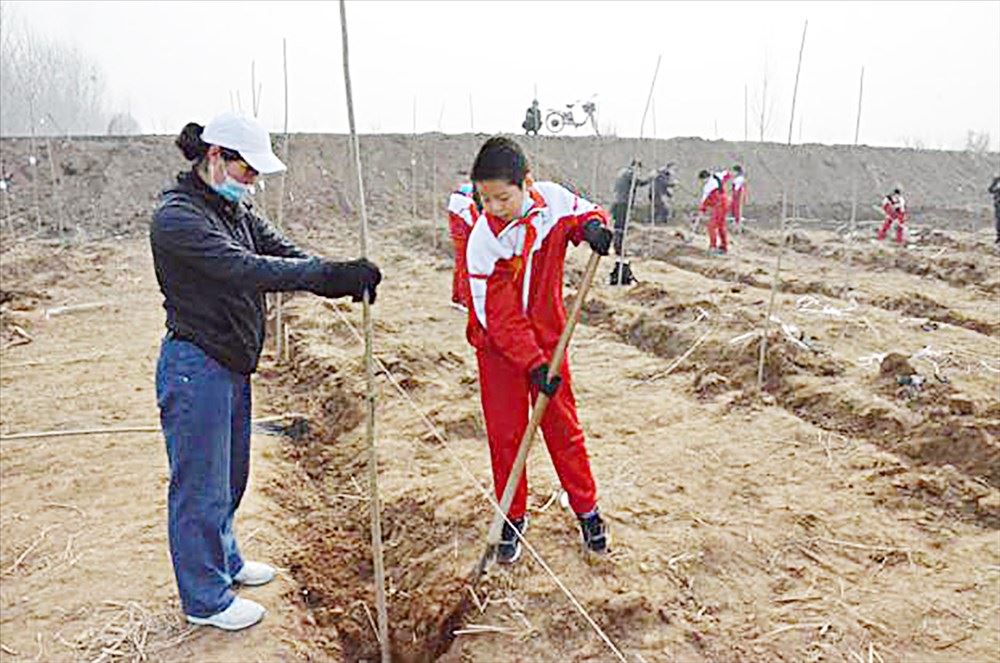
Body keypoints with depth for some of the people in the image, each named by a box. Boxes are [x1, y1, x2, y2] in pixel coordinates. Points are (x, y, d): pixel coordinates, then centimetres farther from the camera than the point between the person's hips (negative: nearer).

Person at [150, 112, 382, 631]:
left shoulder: (235, 210, 9)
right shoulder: (176, 217, -20)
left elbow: (283, 253, 0)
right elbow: (247, 270, -31)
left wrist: (344, 281, -18)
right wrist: (333, 273, -36)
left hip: (233, 366, 9)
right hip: (195, 368, -9)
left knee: (230, 476, 23)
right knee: (200, 486, 6)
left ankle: (223, 562, 44)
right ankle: (204, 599, 23)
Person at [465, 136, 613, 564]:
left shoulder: (554, 199, -13)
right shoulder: (484, 239, -21)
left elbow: (586, 212, 9)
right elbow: (498, 316, -20)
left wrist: (593, 225, -16)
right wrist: (533, 364, -25)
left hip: (549, 339, 2)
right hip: (498, 349, -2)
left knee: (563, 428, 10)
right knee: (505, 434, 6)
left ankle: (586, 509, 29)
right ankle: (512, 518, 25)